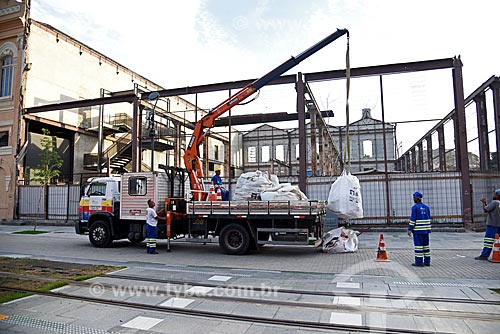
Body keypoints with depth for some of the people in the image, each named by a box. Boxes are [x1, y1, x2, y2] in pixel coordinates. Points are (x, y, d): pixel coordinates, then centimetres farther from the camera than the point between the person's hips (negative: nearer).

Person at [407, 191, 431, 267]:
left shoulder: (415, 207, -10)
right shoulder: (426, 207, 11)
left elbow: (413, 219, -14)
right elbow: (428, 219, 13)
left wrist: (409, 229, -11)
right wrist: (428, 228, 19)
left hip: (418, 230, -7)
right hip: (426, 230, 7)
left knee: (418, 245, -3)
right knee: (425, 245, 11)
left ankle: (419, 262, -2)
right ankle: (427, 261, 14)